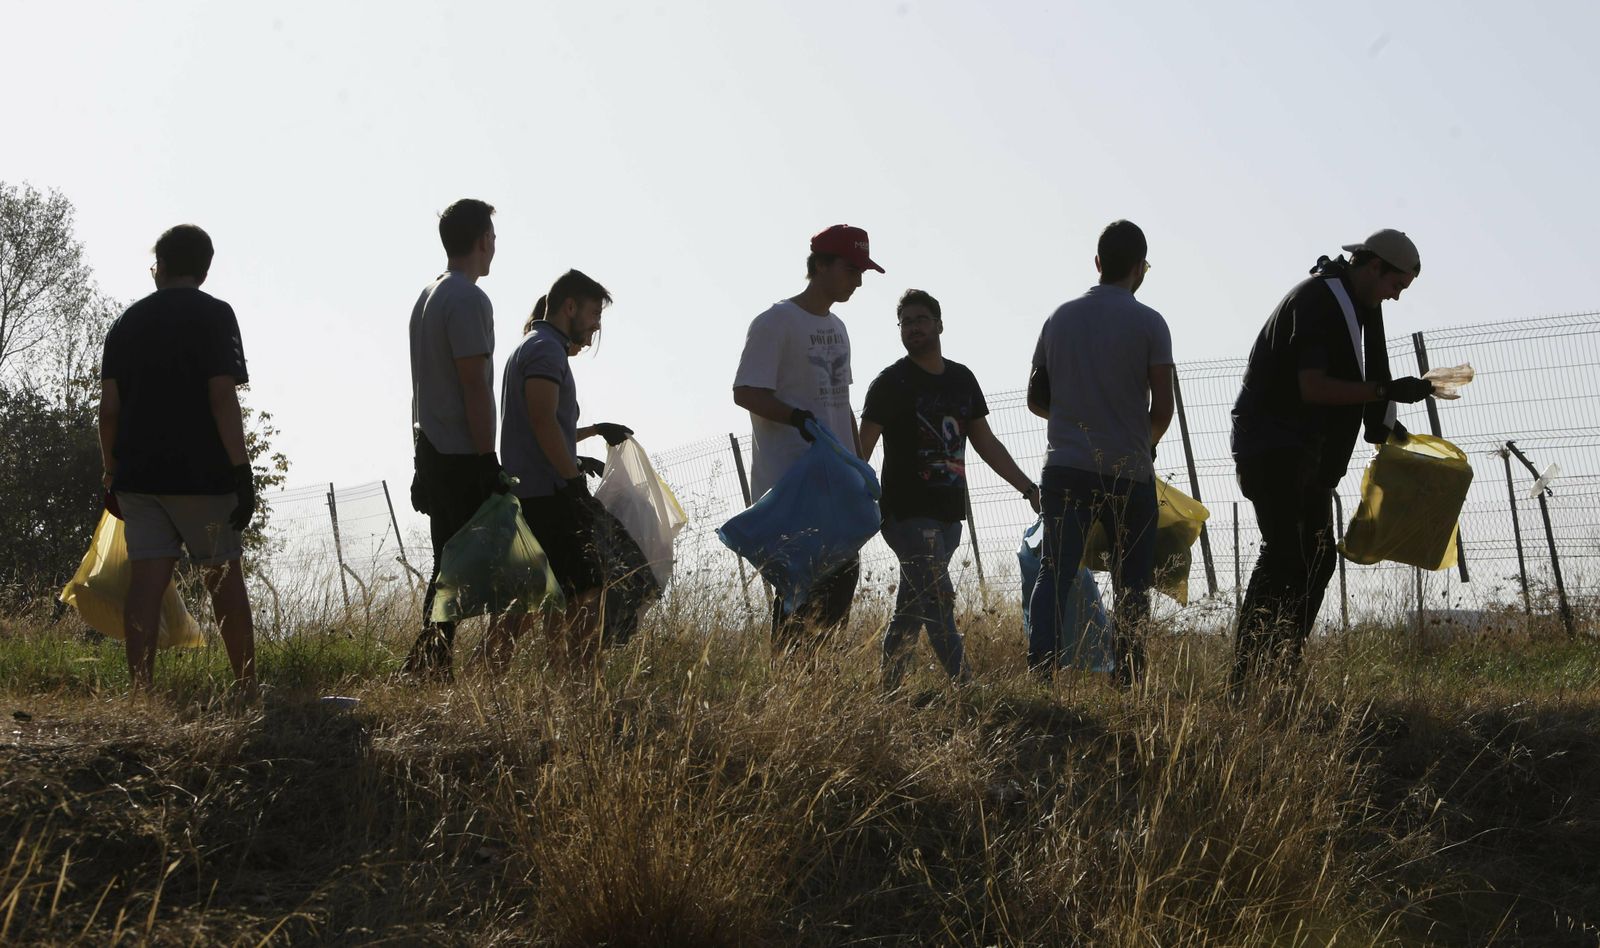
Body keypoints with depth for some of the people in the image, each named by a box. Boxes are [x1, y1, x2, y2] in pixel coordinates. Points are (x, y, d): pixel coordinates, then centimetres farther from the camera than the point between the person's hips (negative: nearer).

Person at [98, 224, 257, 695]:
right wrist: (242, 470, -11)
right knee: (225, 579, 8)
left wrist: (112, 474, 14)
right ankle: (247, 688, 15)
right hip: (201, 475, -4)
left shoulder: (127, 322, 10)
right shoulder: (214, 315, -4)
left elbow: (109, 405, 7)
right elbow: (222, 397, -13)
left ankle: (141, 692, -8)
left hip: (138, 475, 4)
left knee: (146, 583, -1)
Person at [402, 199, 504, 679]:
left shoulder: (427, 297, 16)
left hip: (432, 453, 10)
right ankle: (430, 662, -11)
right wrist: (488, 460, -17)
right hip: (463, 455, -10)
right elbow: (474, 385, -18)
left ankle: (430, 666, 14)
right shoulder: (468, 300, -14)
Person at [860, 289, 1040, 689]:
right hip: (909, 515, -6)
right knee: (939, 604, -15)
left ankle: (887, 694, 16)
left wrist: (1029, 489, 16)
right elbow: (862, 450, -7)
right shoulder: (891, 383, -3)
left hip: (948, 514, 6)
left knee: (910, 611, 10)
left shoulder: (962, 379, 15)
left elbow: (986, 442, 20)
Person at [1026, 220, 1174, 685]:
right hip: (1129, 472, -3)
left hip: (1065, 468, 3)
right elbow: (1162, 409, -7)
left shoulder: (1060, 318, 7)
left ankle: (1039, 676, -14)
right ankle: (1128, 684, 7)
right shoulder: (1148, 323, -5)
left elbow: (1036, 399, 13)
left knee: (1054, 575, -2)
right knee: (1131, 586, 7)